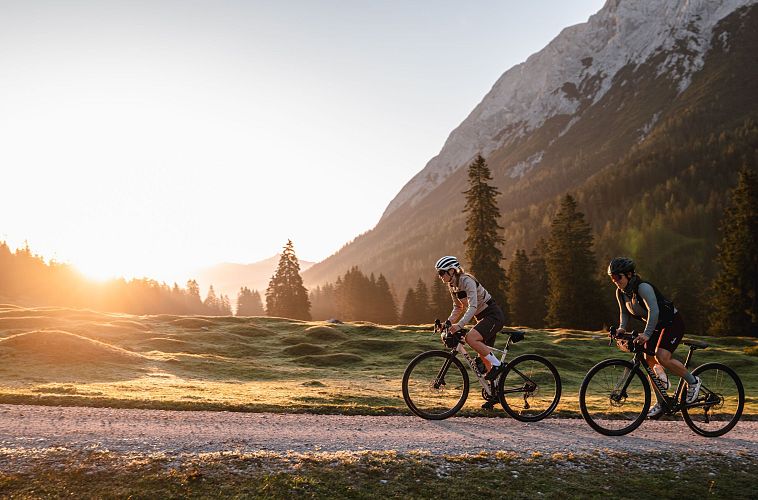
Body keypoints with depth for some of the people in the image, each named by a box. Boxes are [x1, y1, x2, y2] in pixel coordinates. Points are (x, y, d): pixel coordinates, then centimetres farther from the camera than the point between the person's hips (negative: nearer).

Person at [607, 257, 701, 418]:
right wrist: (621, 327, -13)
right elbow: (624, 312, 7)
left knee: (662, 357, -25)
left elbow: (654, 311, -38)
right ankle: (661, 402, 16)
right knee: (649, 362, 4)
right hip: (656, 326, 8)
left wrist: (646, 334, -47)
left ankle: (693, 382, -2)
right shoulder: (621, 293, -4)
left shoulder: (643, 287, -28)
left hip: (672, 322, -8)